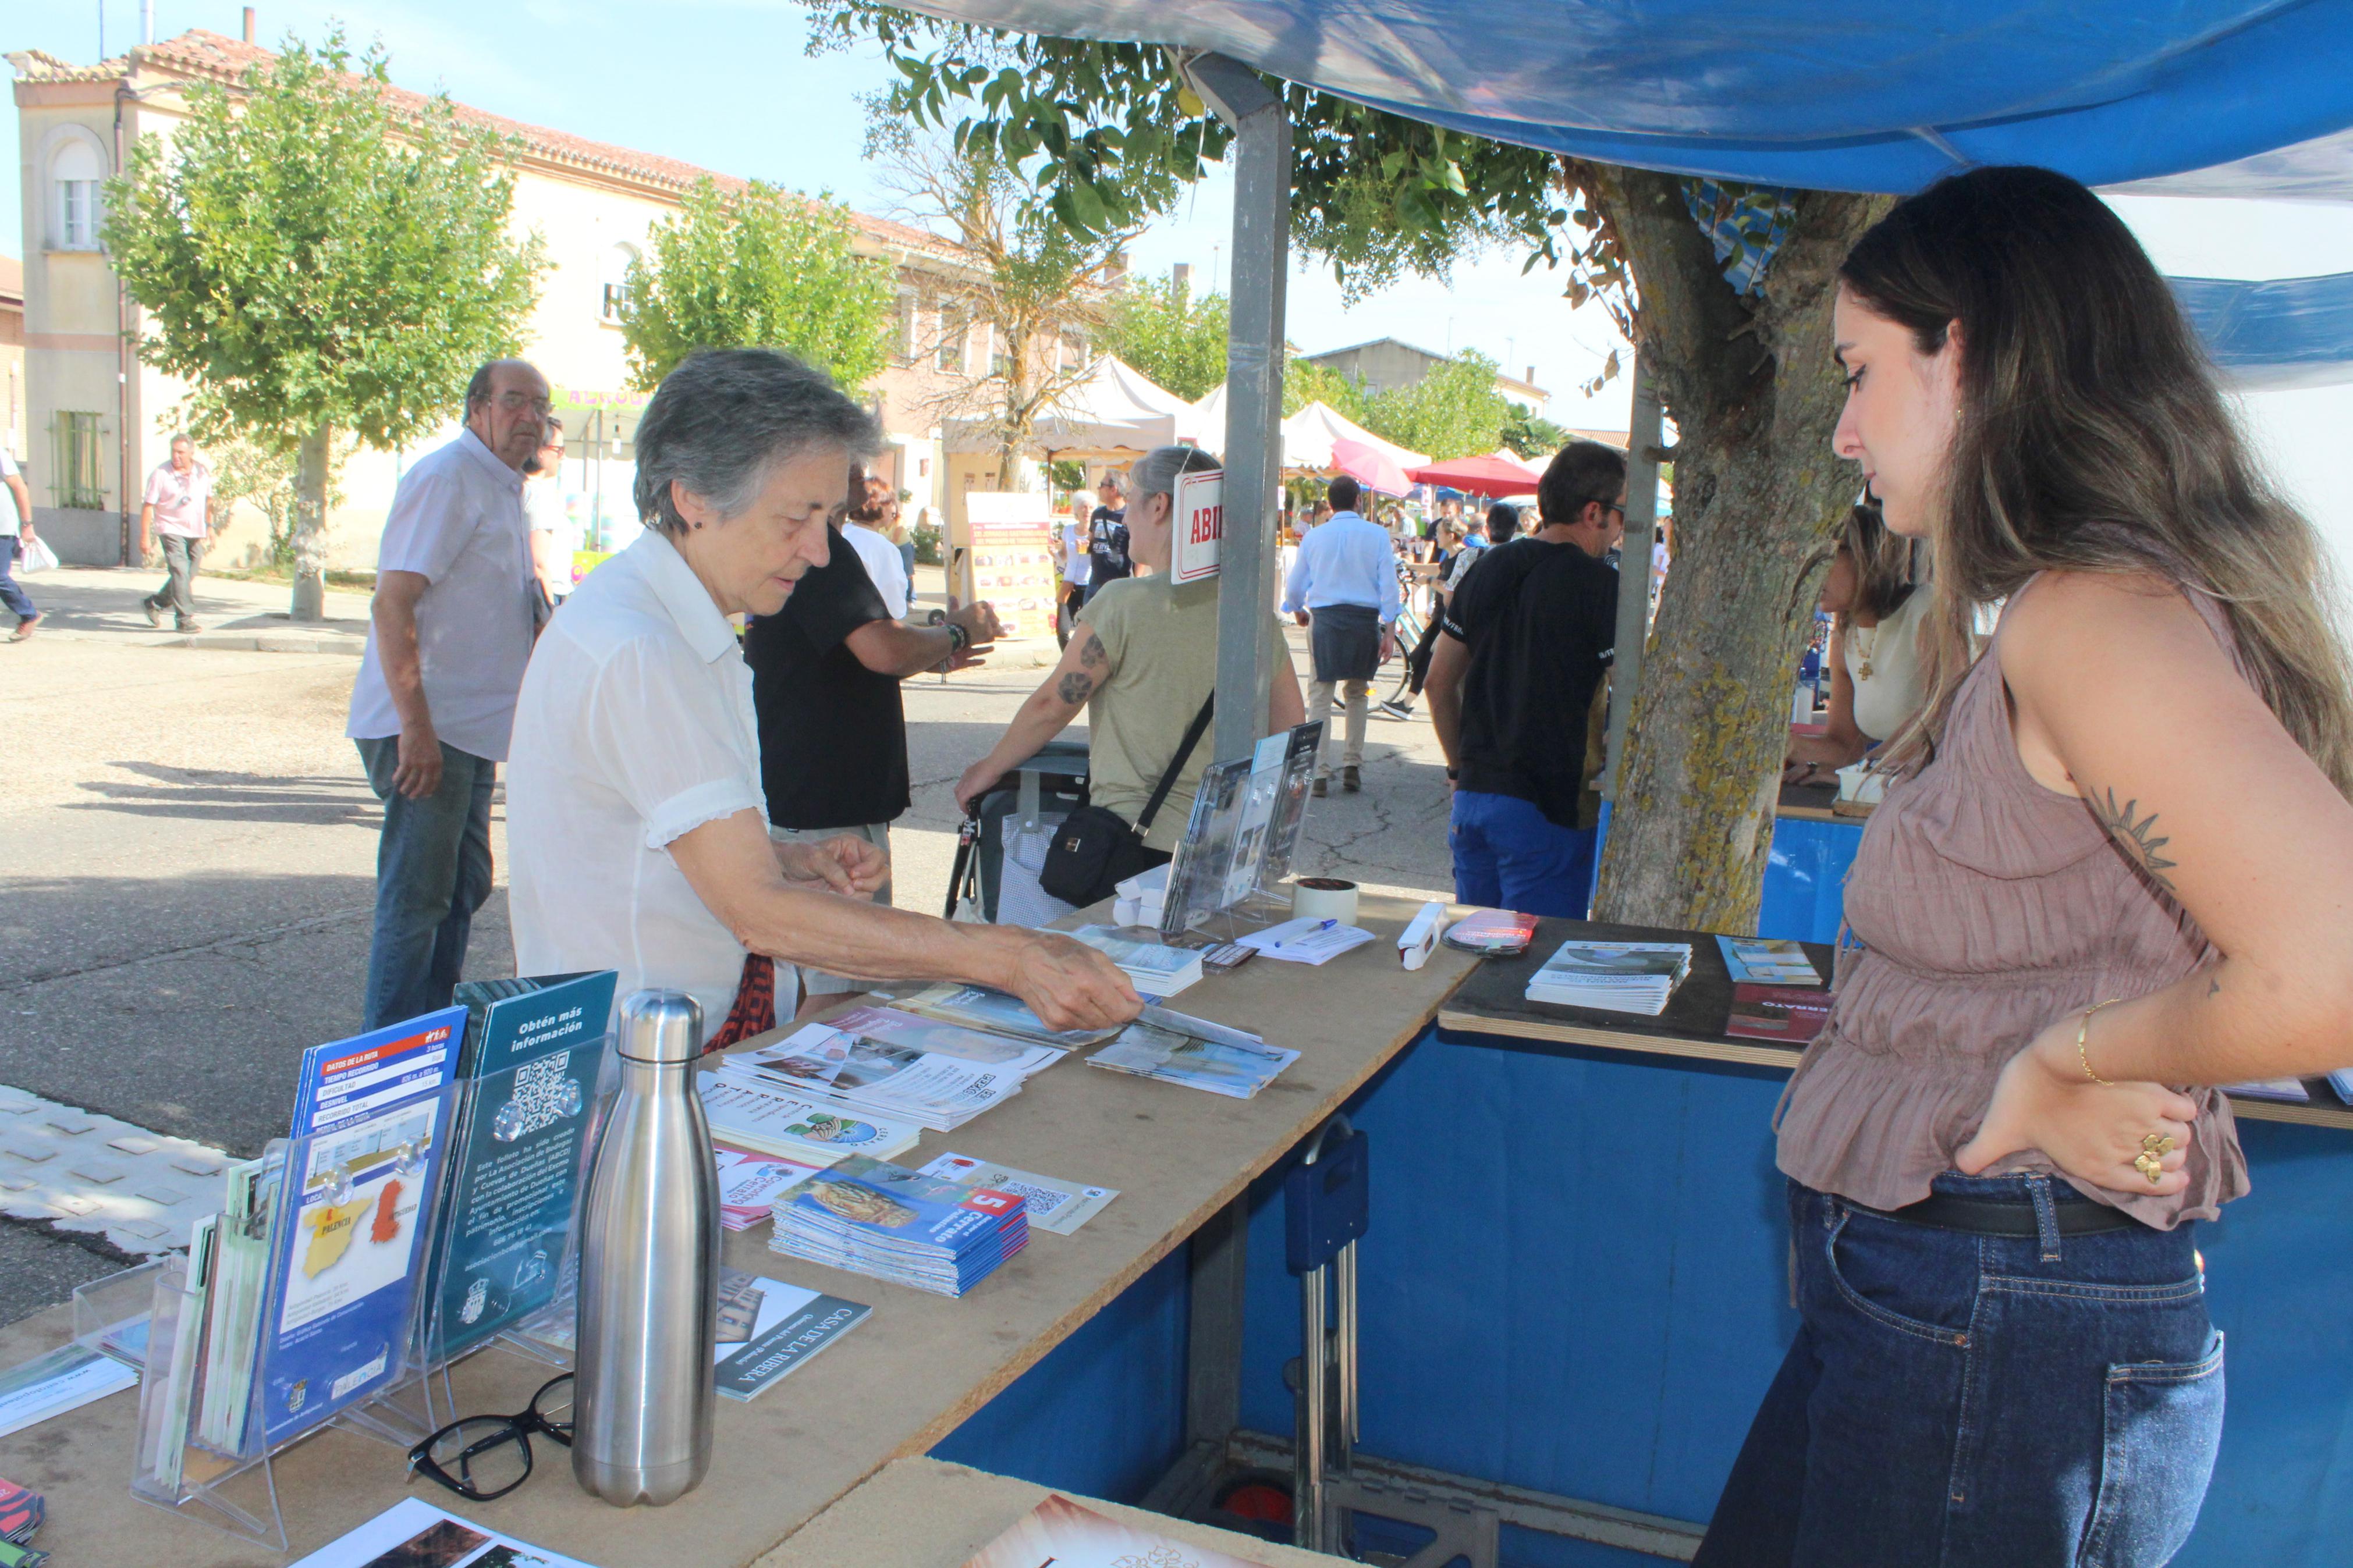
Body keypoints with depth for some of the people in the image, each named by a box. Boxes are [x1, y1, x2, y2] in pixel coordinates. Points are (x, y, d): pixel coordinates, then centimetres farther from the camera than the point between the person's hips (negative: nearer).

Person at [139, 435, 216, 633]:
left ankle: (153, 604, 29)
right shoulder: (160, 474, -9)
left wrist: (210, 526, 13)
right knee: (180, 573, -15)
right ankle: (184, 619, -13)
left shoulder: (203, 472, 4)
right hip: (171, 529, -5)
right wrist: (145, 535, -10)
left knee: (188, 576, 9)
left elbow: (208, 500, 18)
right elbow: (148, 505, -7)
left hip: (195, 532, 5)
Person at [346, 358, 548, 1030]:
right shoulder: (446, 477, -13)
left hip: (469, 728, 10)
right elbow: (392, 604, -21)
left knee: (463, 888, 15)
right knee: (415, 898, -6)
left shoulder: (502, 489, 18)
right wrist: (416, 728, -26)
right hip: (425, 728, -10)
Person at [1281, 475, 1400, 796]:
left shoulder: (1314, 536, 5)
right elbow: (1388, 585, -3)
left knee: (1320, 697, 1)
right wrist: (1388, 630, 0)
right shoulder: (1376, 535, 1)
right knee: (1357, 694, 16)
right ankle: (1352, 766, 15)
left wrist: (1298, 611, 32)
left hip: (1325, 618, 0)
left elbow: (1294, 585, 12)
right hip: (1365, 619, 1)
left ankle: (1320, 773, -5)